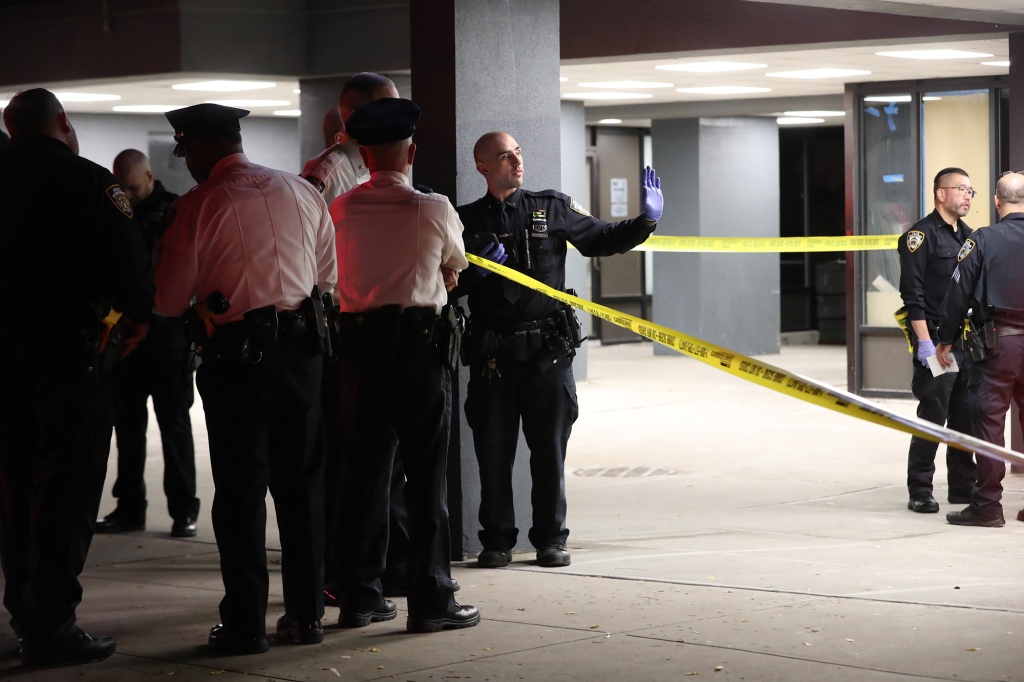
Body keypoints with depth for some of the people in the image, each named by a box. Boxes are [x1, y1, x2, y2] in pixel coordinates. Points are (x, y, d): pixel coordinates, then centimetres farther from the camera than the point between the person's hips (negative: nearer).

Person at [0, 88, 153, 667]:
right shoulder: (92, 184, -11)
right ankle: (52, 626, -3)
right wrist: (138, 317, 4)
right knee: (67, 487, -1)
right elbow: (129, 263, -15)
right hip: (71, 352, -5)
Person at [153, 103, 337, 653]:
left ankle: (245, 624, 3)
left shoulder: (200, 205, -9)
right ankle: (305, 614, 15)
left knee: (241, 490, 2)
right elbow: (328, 276, 15)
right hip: (301, 345, 4)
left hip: (237, 355, -4)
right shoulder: (300, 191, 6)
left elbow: (170, 301, -6)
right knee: (301, 484, 11)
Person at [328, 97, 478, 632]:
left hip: (359, 348, 4)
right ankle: (431, 601, 1)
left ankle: (360, 595, 14)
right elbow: (454, 268, 13)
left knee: (365, 473, 10)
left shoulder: (341, 209, 4)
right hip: (419, 344, -4)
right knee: (426, 478, 0)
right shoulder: (434, 211, -5)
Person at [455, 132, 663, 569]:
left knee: (549, 450, 3)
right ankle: (497, 539, 13)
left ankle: (550, 538, 13)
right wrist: (477, 271, -12)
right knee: (493, 451, 3)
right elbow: (449, 284, 7)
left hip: (548, 352, 0)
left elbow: (601, 240, 9)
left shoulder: (553, 208, 8)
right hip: (492, 357, 0)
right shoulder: (467, 220, 8)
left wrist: (646, 222, -4)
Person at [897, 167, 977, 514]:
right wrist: (925, 342, -18)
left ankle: (963, 486, 18)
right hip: (936, 340, -7)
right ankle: (919, 492, 1)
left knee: (966, 417, 10)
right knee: (932, 416, -5)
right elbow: (912, 292, -13)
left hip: (967, 341, 7)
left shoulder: (968, 236, 16)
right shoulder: (921, 235, -8)